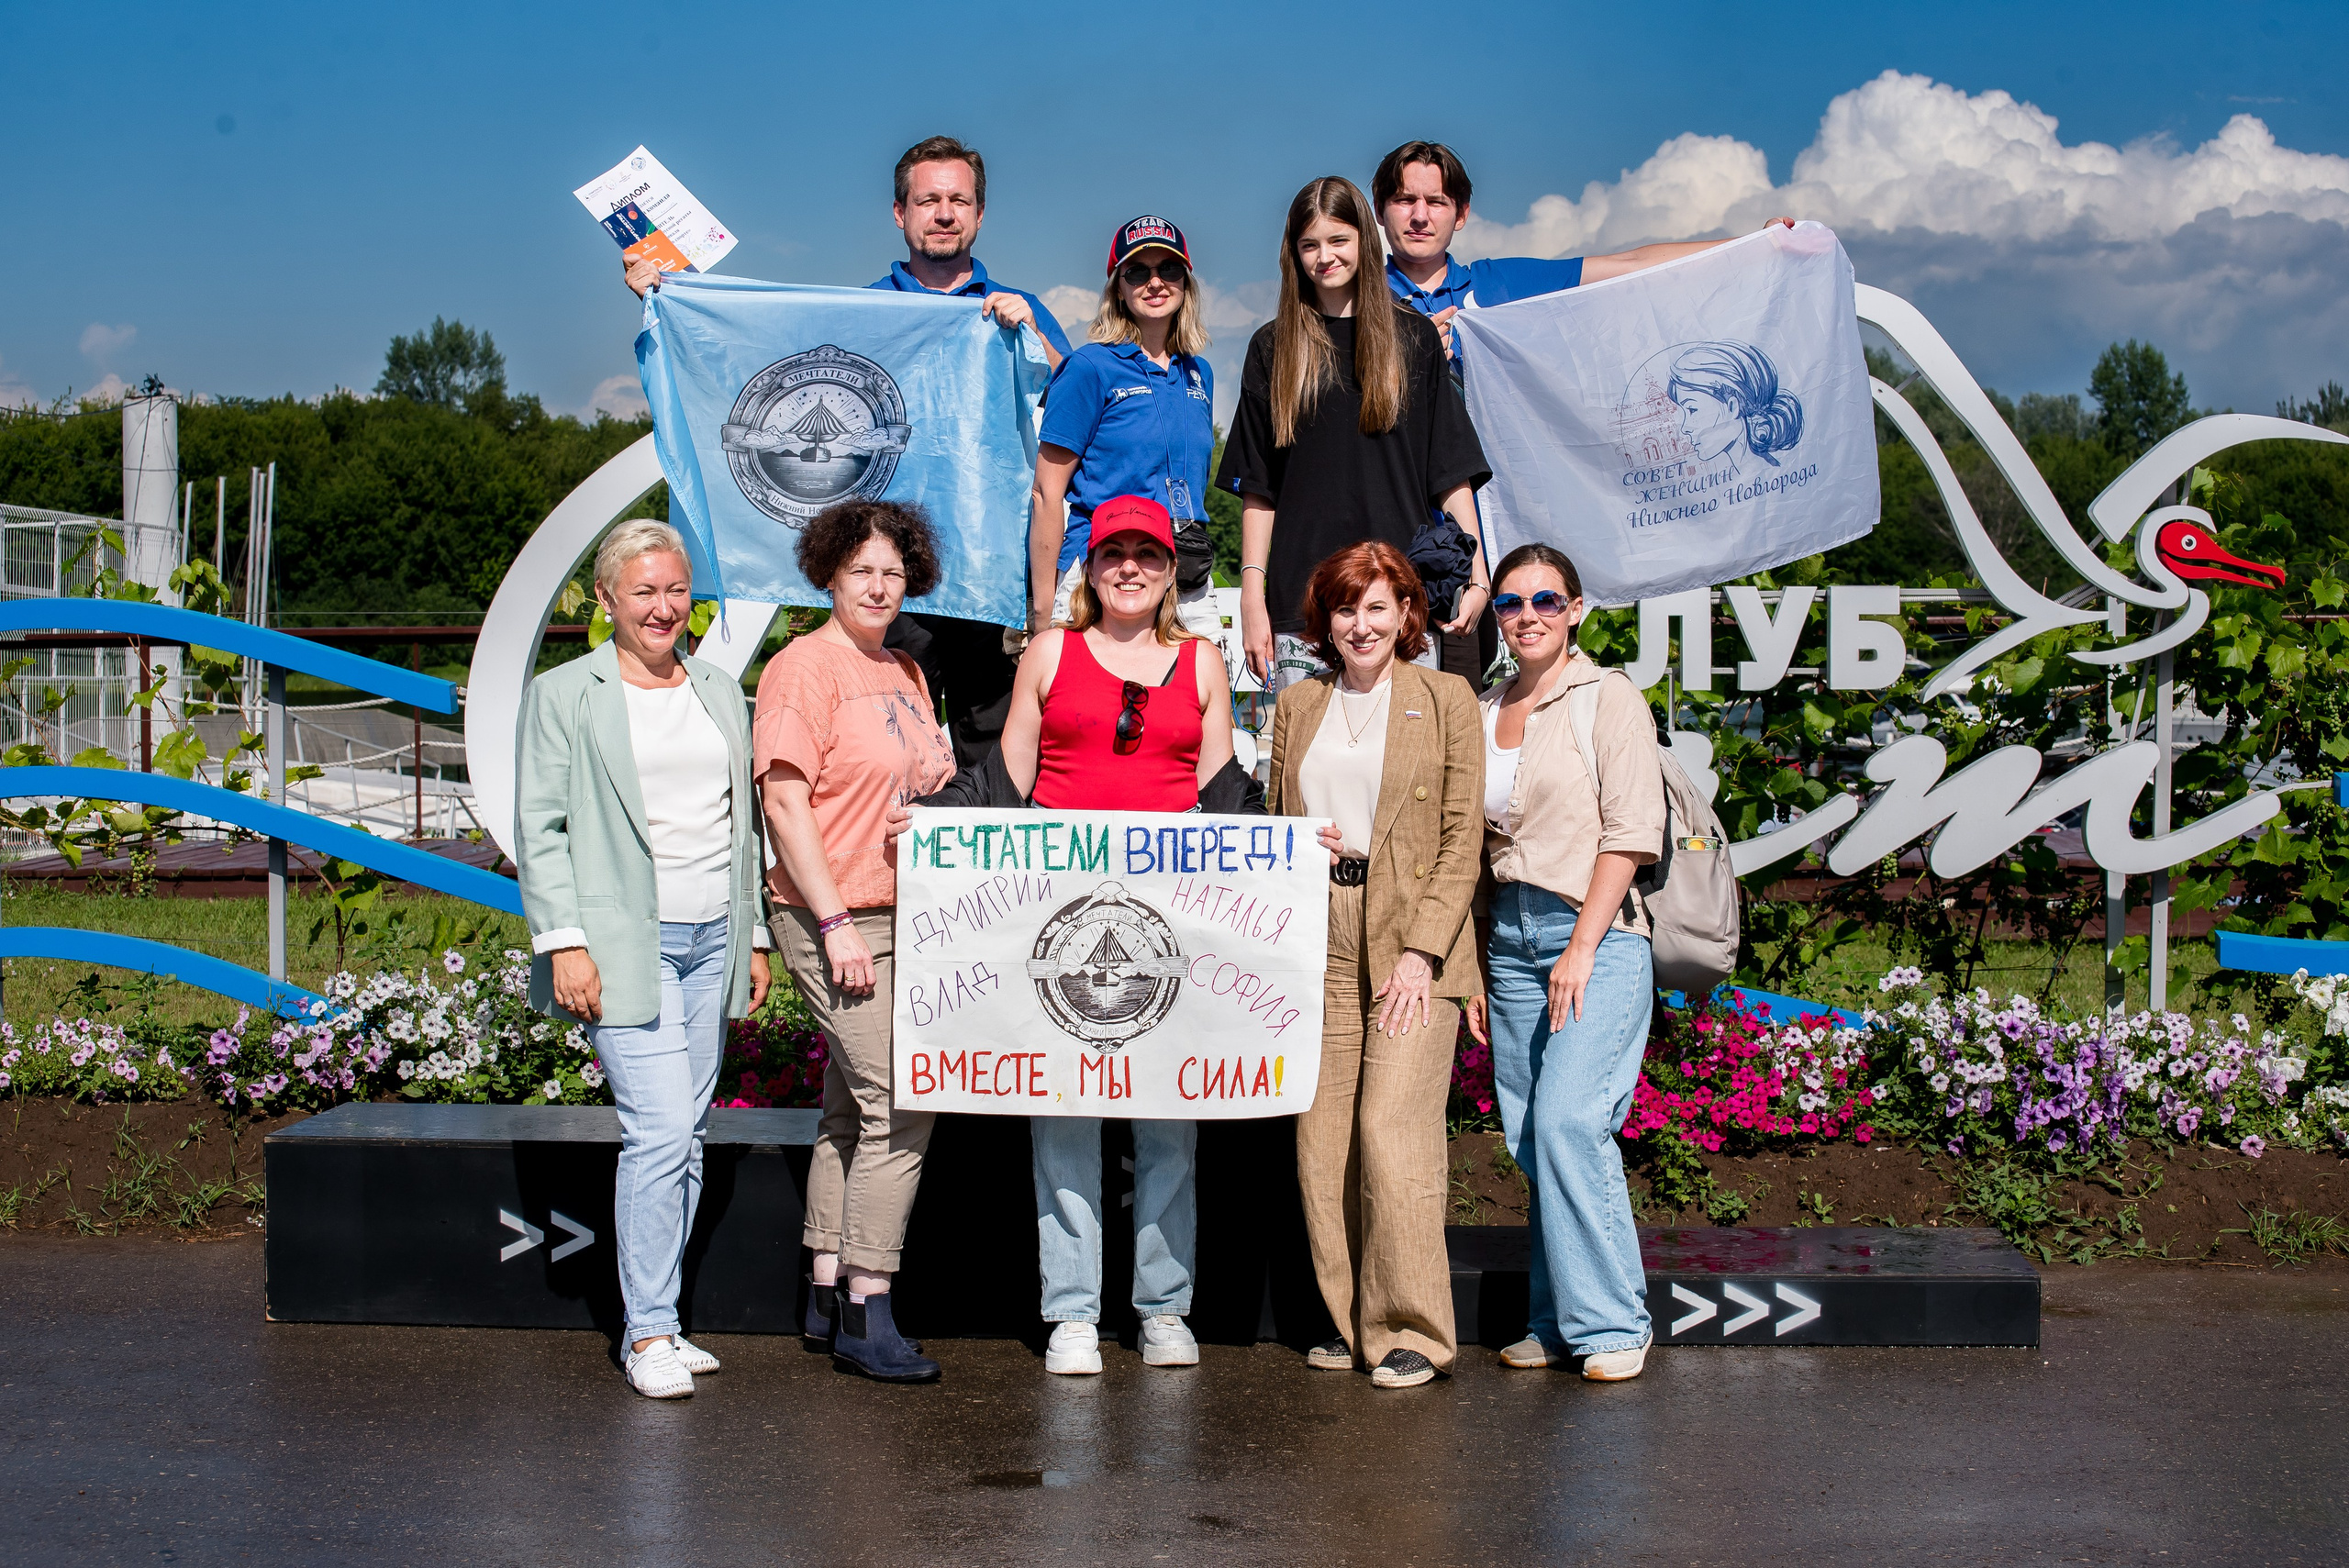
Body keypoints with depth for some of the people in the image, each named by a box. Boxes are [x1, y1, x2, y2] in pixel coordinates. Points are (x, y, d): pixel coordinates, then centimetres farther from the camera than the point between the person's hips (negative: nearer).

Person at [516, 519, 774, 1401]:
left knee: (685, 1137, 7)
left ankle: (654, 1324, 16)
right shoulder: (562, 696, 1)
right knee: (658, 1130, -13)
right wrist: (563, 944, -13)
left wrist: (754, 938, 15)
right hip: (624, 943, -5)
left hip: (710, 942, 5)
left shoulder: (720, 692, 16)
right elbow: (540, 829, -4)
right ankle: (649, 1334, -6)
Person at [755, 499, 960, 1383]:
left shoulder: (903, 673, 16)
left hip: (902, 915, 9)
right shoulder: (805, 666, -9)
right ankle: (866, 1317, -5)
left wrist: (934, 780, 1)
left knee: (853, 1112, 13)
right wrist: (836, 924, -19)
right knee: (900, 1107, -12)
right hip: (835, 920, -9)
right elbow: (786, 800, -14)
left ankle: (828, 1300, 22)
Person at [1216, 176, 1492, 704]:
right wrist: (1252, 596, 1)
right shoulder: (1273, 347, 12)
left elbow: (1453, 474, 7)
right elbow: (1257, 489, 10)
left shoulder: (1413, 338, 10)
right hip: (1300, 602, 1)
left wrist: (1477, 577, -4)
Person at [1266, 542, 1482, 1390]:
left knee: (1390, 1128, -11)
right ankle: (1349, 1320, 14)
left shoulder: (1446, 699, 3)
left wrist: (1422, 951, -10)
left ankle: (1411, 1331, -1)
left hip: (1414, 940, -4)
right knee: (1321, 1137, 2)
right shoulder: (1298, 706, 14)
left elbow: (1463, 839, -2)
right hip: (1319, 945, 4)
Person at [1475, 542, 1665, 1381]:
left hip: (1596, 934, -6)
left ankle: (1609, 1321, -6)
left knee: (1567, 1121, -15)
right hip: (1508, 938, 6)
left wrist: (1582, 948, -14)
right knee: (1527, 1136, 4)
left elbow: (1630, 833, -9)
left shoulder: (1610, 700, -2)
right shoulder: (1484, 712, 14)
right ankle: (1556, 1320, 12)